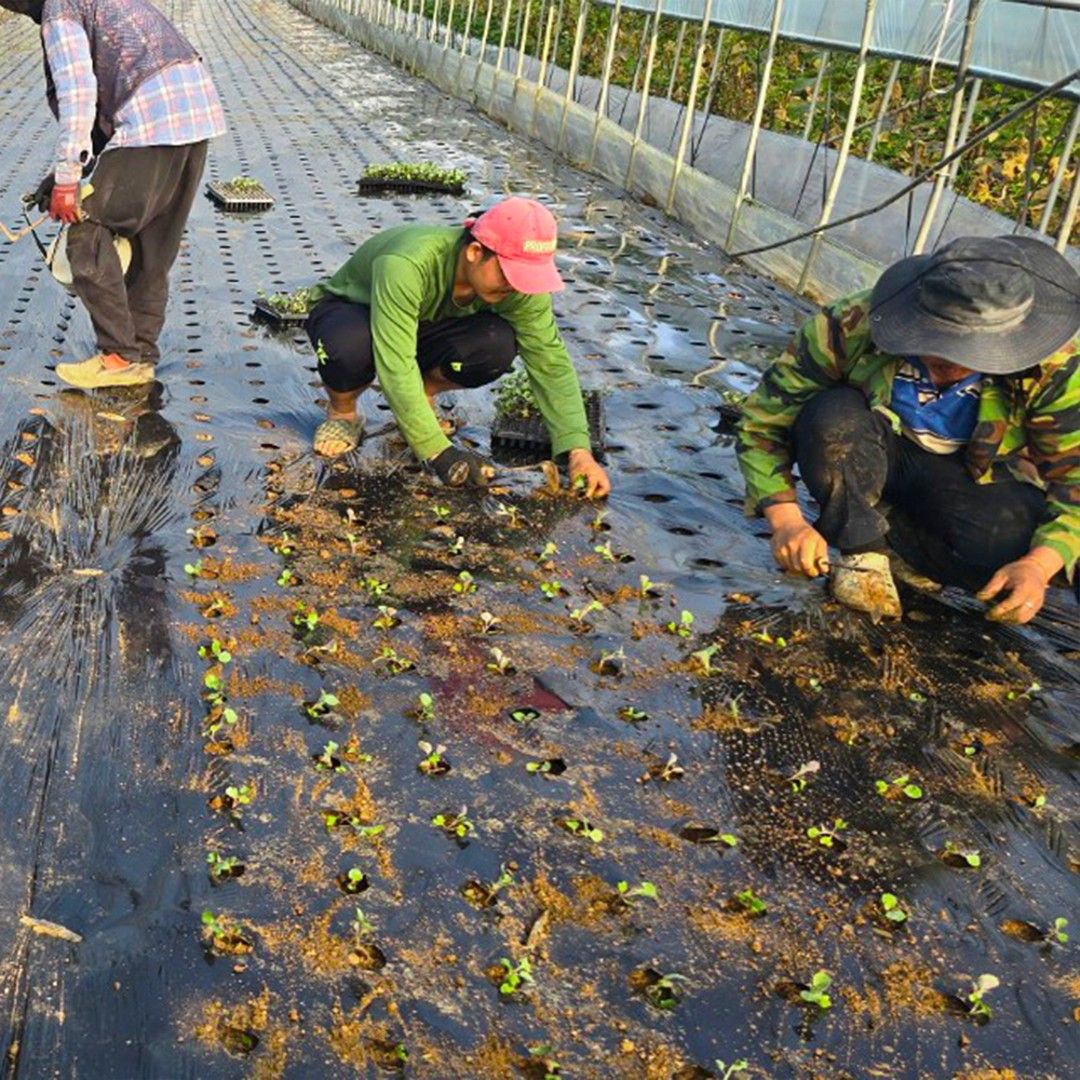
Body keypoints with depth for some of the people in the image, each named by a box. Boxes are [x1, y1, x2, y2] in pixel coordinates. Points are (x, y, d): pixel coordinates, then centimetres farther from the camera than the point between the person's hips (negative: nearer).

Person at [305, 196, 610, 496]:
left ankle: (422, 395, 2)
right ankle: (342, 413, -6)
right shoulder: (407, 266, -41)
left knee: (498, 345, -29)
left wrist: (578, 449, -30)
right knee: (352, 346, -42)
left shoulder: (519, 283, -24)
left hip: (425, 325, 4)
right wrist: (439, 452, -45)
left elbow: (551, 362, -20)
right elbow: (395, 367, -44)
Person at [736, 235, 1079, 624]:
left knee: (1019, 543, -32)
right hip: (876, 459, -1)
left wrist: (1039, 565, -38)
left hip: (977, 480, 1)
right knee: (833, 419, -35)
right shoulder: (853, 325, -28)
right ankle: (861, 550, -16)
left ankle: (888, 539, -6)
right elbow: (764, 419, -22)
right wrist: (786, 519, -35)